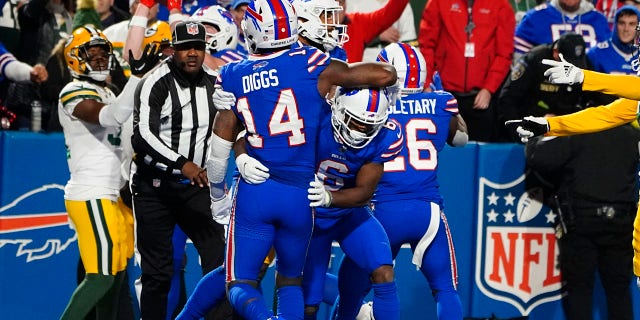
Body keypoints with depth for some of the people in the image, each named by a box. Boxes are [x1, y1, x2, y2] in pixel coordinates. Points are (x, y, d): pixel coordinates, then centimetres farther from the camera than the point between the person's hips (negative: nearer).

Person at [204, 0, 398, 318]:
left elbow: (220, 146, 6)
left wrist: (216, 190, 23)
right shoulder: (309, 65, -5)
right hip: (300, 195, 0)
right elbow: (386, 74, -8)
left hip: (254, 192, 0)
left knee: (240, 284, 7)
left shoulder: (233, 76, 1)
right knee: (290, 279, 21)